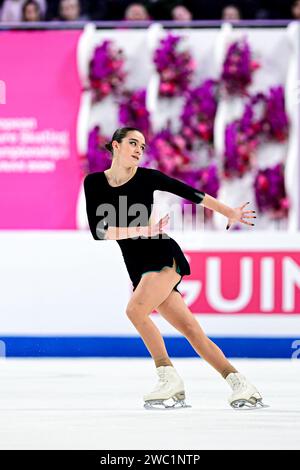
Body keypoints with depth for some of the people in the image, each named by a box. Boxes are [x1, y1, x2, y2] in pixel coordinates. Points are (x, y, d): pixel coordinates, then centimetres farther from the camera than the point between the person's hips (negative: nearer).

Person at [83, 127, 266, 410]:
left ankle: (170, 378, -17)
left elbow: (191, 193, 8)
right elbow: (98, 231, -7)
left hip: (164, 256, -3)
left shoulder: (147, 177, -2)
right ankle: (241, 386, -3)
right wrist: (142, 230, -14)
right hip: (139, 267, 3)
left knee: (135, 309, -26)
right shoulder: (94, 182, 3)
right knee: (190, 329, -3)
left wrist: (230, 213, 12)